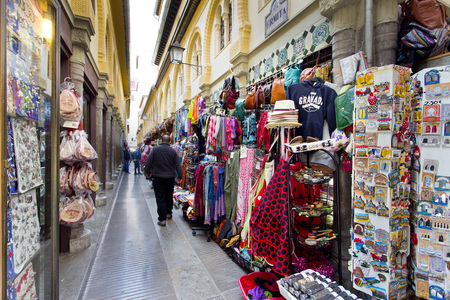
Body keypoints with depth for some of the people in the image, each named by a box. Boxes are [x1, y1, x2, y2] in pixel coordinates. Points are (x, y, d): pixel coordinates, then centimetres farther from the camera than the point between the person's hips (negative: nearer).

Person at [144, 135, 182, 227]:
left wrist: (147, 172, 14)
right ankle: (168, 213, 34)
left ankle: (162, 219, 4)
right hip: (170, 178, 2)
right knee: (169, 196, 19)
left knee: (160, 198, 3)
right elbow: (178, 165, -1)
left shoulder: (155, 149, -5)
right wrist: (179, 177, 9)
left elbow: (148, 162, -3)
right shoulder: (173, 151, -2)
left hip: (158, 178, -2)